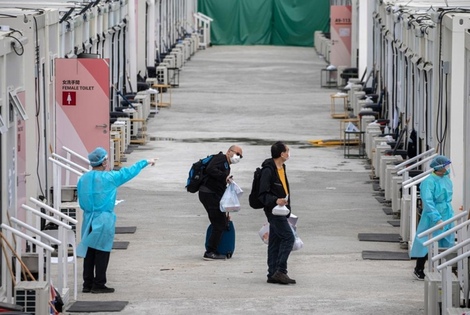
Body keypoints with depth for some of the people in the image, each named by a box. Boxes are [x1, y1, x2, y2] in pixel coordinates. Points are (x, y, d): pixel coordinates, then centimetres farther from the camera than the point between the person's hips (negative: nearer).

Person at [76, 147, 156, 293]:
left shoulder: (83, 179, 3)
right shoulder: (108, 178, -11)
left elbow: (81, 202, 10)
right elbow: (128, 172, 2)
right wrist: (146, 162, 16)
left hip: (88, 219, 6)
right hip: (104, 220, -6)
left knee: (89, 252, 9)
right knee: (102, 252, 0)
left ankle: (87, 284, 13)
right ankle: (99, 285, 1)